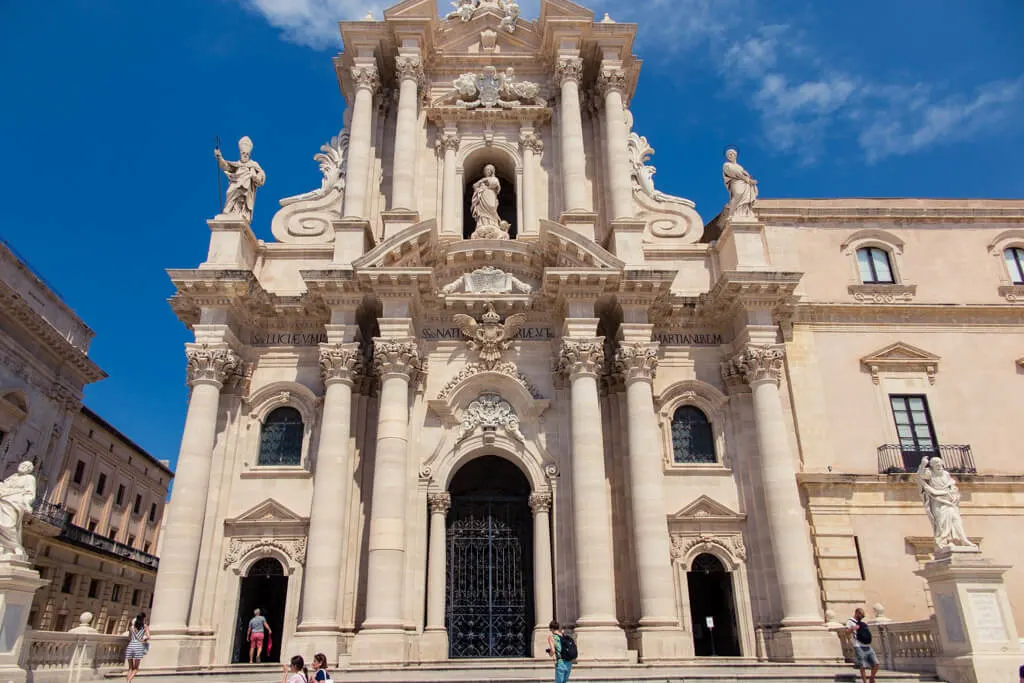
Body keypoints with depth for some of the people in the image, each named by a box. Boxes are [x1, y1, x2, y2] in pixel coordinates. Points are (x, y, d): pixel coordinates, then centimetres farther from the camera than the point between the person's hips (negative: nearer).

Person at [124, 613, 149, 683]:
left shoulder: (132, 626, 17)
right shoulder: (145, 626, 8)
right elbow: (148, 637, -4)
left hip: (130, 646, 3)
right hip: (139, 646, -3)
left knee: (130, 668, 14)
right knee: (135, 669, 5)